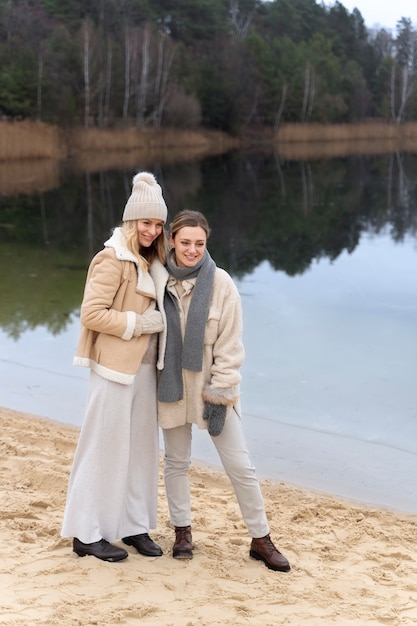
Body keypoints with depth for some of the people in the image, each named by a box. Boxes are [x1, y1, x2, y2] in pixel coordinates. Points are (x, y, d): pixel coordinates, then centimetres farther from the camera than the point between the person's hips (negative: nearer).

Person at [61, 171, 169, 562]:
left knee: (141, 446, 12)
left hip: (145, 368, 8)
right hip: (115, 368, -8)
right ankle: (87, 533, 10)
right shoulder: (113, 260, -13)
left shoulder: (151, 262, 12)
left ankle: (134, 525, 23)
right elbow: (91, 313, -19)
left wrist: (159, 322, 3)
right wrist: (139, 323, -16)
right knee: (105, 449, 0)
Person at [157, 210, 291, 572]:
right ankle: (182, 531, 30)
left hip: (211, 386, -2)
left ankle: (261, 540, 14)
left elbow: (230, 345, -9)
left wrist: (219, 393, -12)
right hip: (172, 386, 2)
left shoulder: (221, 283, -10)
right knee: (176, 462, 13)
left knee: (240, 466, 1)